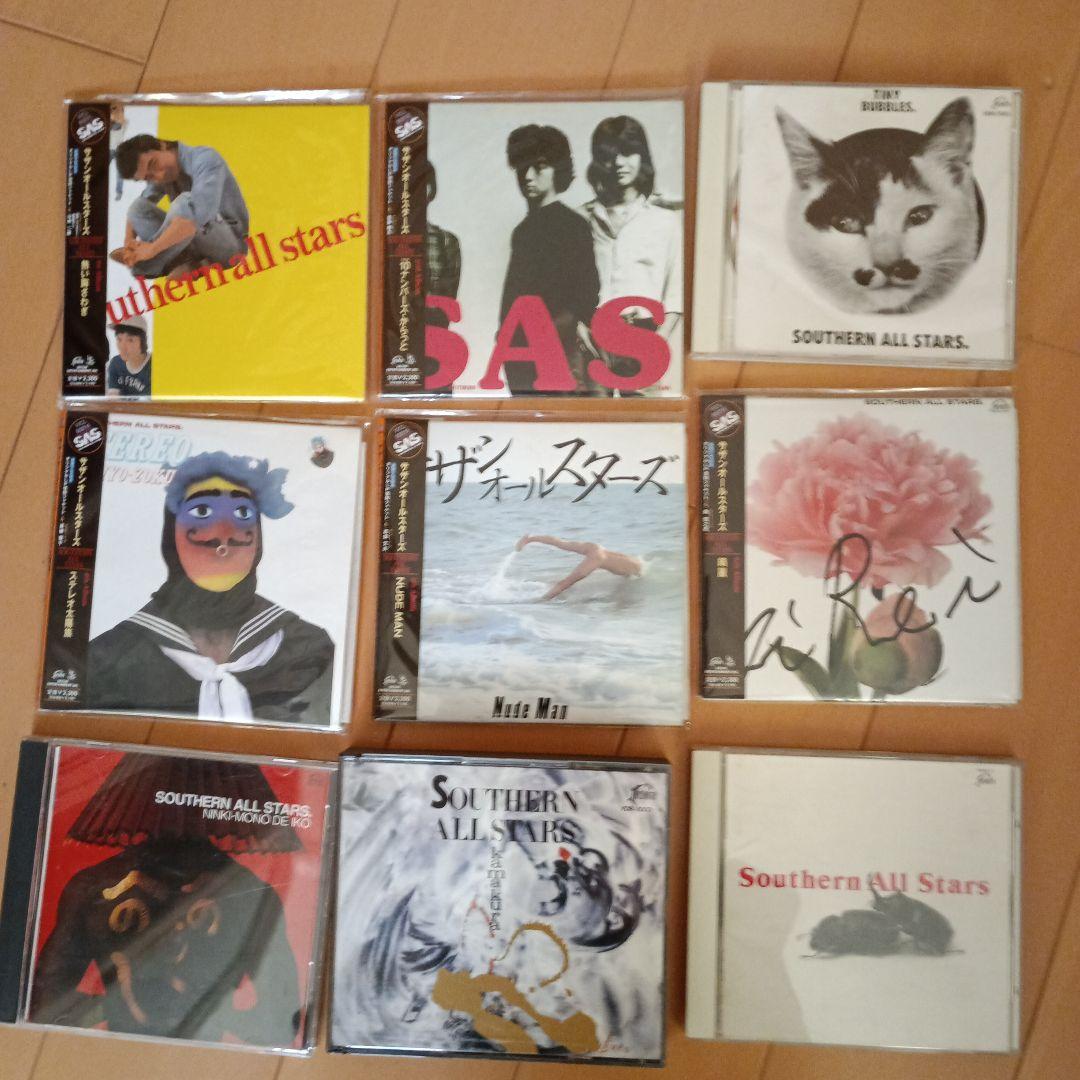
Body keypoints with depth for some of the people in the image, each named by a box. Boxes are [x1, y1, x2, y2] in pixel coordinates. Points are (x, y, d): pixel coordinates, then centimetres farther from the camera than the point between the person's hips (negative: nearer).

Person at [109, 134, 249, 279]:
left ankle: (143, 267, -18)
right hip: (197, 248, 8)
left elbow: (200, 213, -35)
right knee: (138, 207, -3)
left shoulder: (205, 159, -19)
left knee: (186, 202, -31)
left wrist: (152, 248, -33)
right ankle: (186, 263, -19)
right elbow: (137, 210, 9)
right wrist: (129, 241, -13)